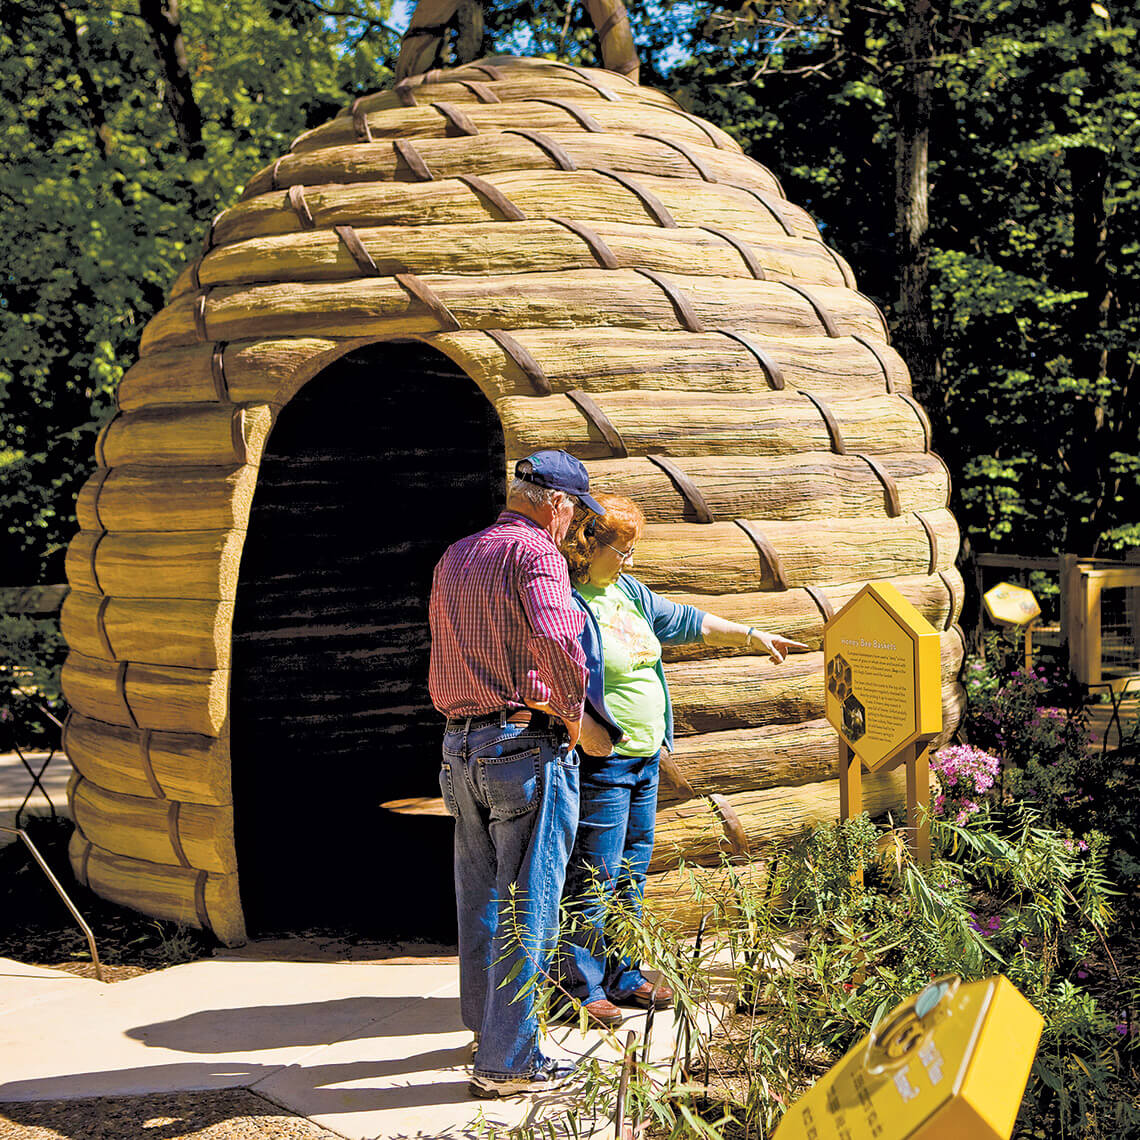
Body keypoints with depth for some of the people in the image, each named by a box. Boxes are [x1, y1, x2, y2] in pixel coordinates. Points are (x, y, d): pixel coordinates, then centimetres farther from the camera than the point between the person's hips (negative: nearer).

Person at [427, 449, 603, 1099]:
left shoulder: (453, 559, 17)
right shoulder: (536, 552, -10)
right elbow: (557, 641, -27)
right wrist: (574, 711, -14)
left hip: (460, 746, 8)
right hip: (526, 745, -8)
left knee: (480, 899, 19)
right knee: (526, 907, -1)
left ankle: (487, 1024, 33)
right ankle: (508, 1063, 2)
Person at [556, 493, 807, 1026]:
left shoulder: (628, 592, 14)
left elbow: (685, 621, 24)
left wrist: (752, 634, 26)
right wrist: (585, 729, -25)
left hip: (645, 759, 9)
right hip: (600, 763, -9)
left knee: (632, 870, 14)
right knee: (593, 877, -5)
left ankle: (622, 975, 24)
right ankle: (579, 987, 3)